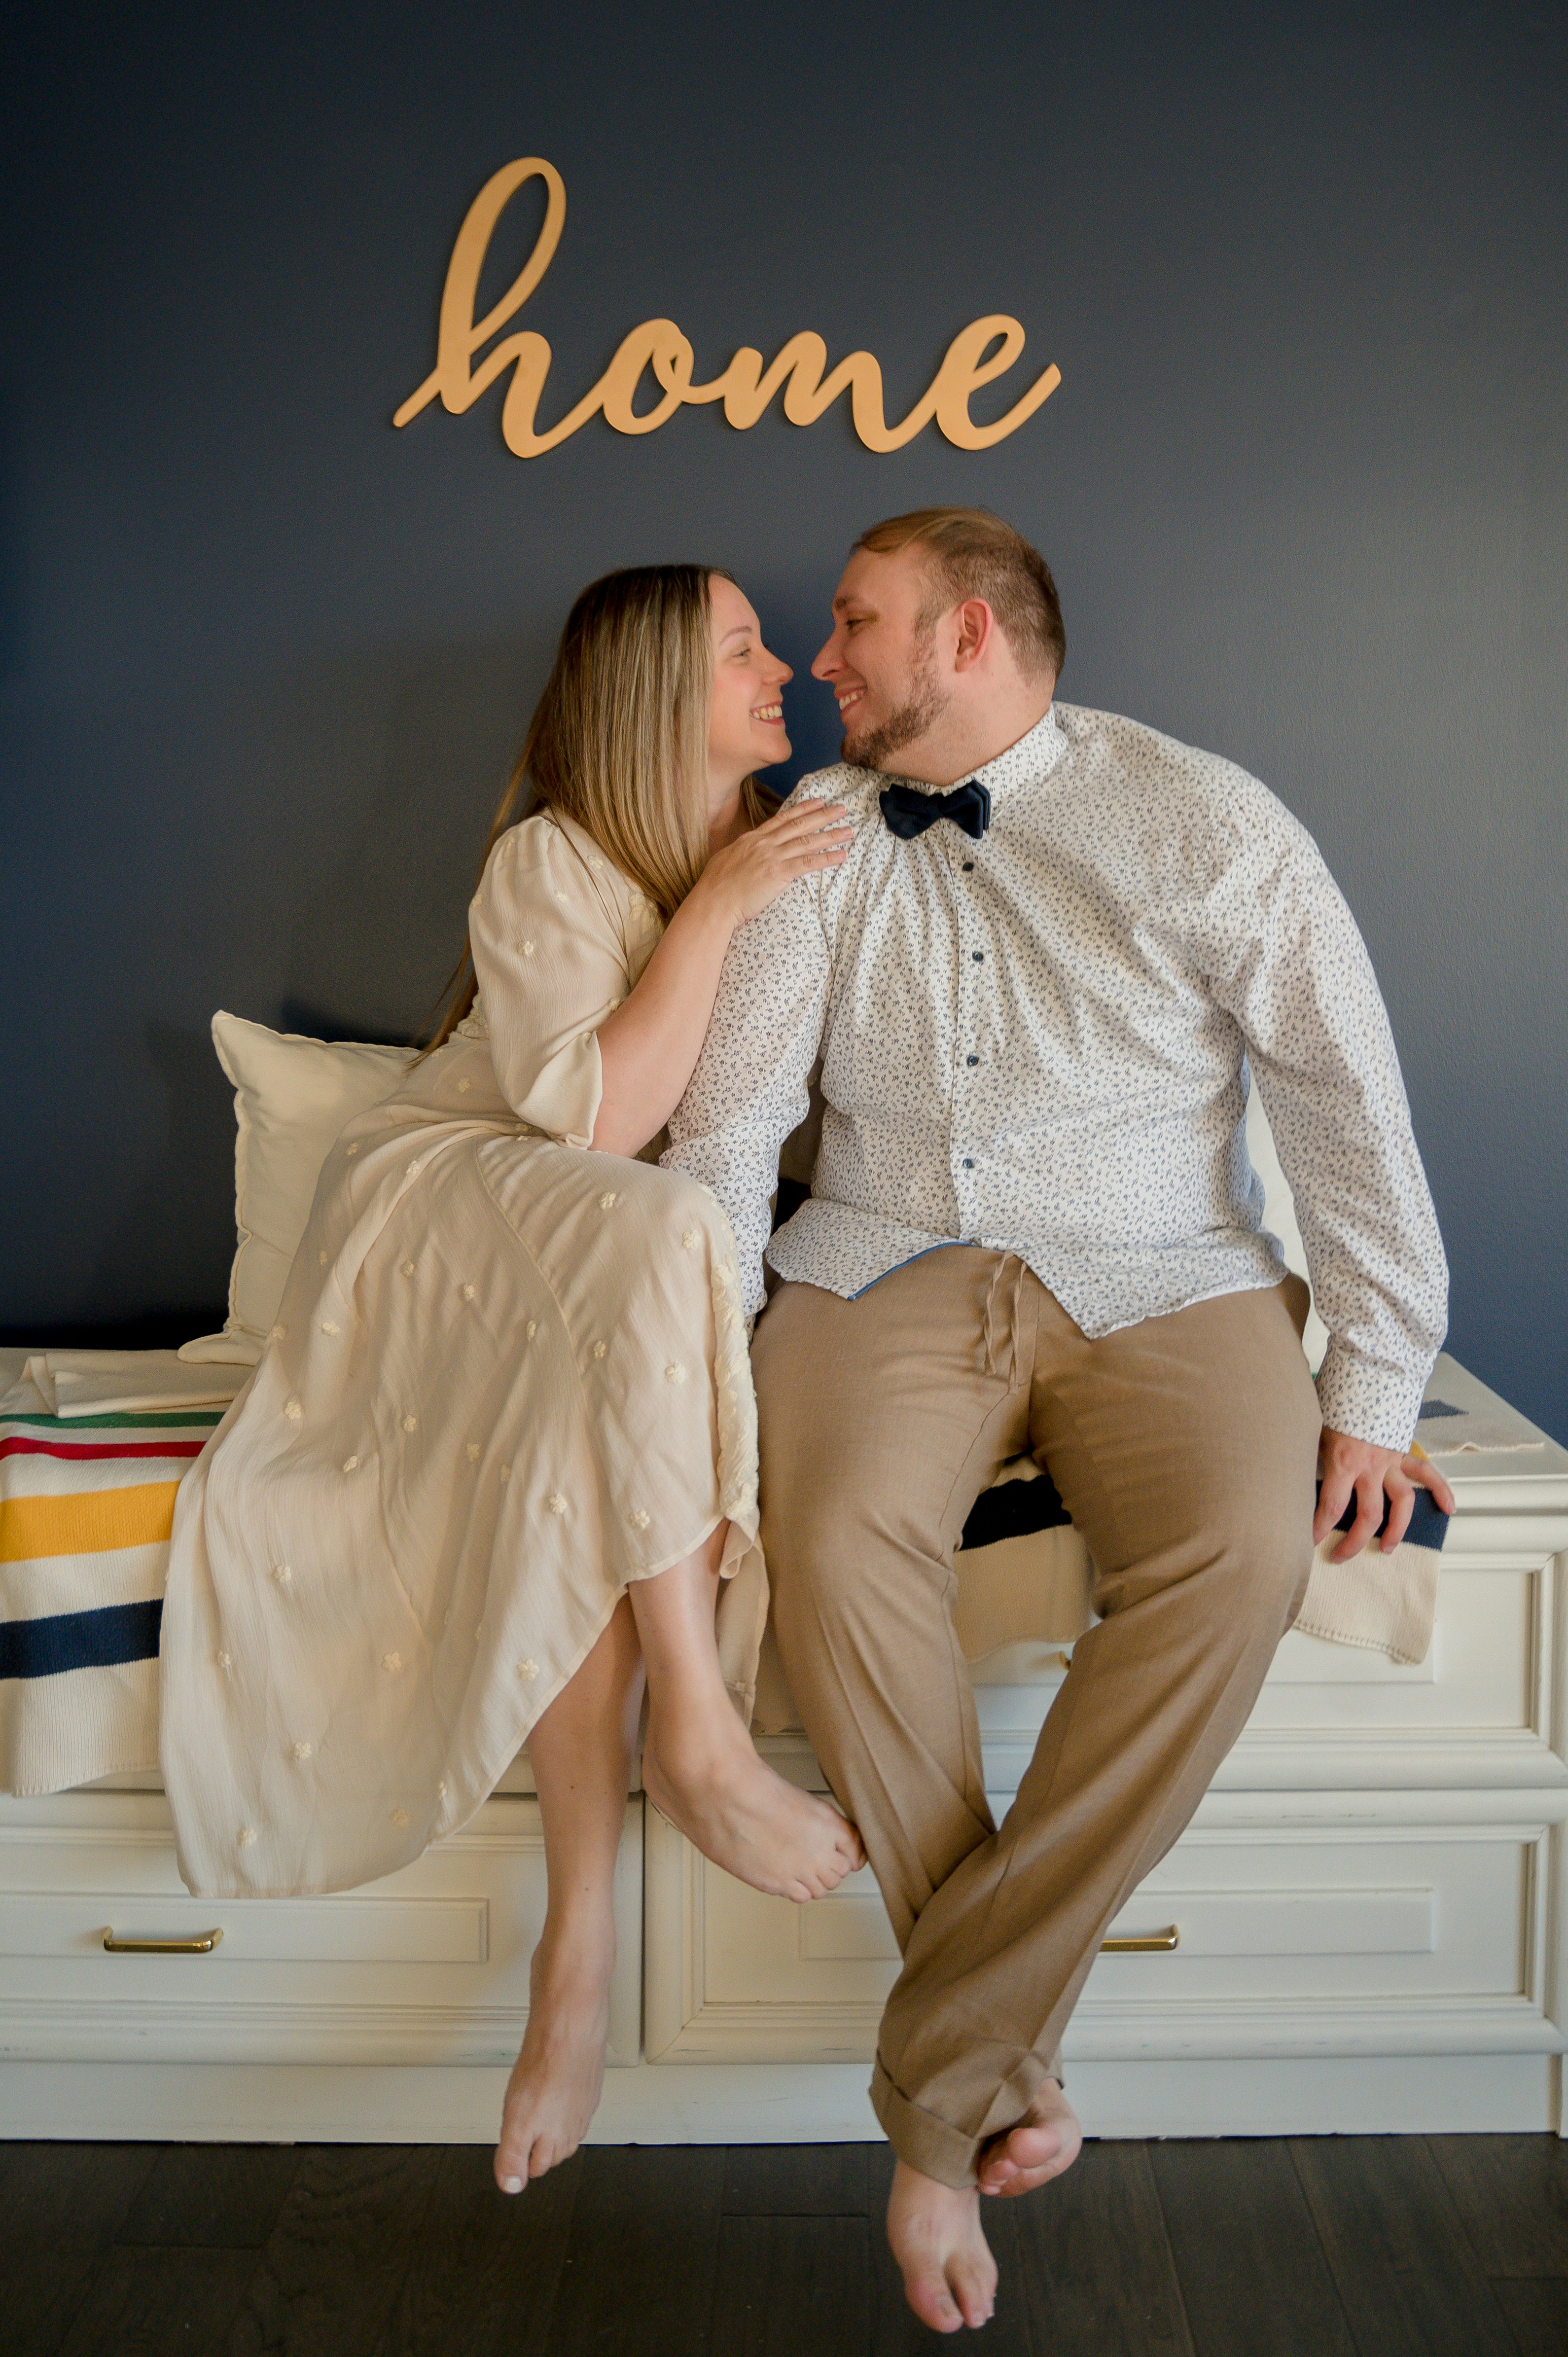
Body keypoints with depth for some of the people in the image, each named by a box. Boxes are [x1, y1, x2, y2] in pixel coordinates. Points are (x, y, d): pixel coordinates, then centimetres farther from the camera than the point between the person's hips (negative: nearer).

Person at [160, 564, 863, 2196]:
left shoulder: (787, 860, 6)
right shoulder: (553, 863, -11)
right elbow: (597, 1120, -22)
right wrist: (710, 914, -21)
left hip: (613, 1271, 4)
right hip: (447, 1204, -4)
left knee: (587, 1462, -30)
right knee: (650, 1234, -37)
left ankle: (580, 1945, -30)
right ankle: (695, 1739, -35)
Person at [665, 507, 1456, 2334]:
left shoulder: (1202, 827, -2)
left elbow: (1348, 1108, -2)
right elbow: (726, 1119, 1)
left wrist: (1372, 1392, -5)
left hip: (1158, 1286, -1)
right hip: (893, 1275, 2)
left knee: (1239, 1560, -30)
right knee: (837, 1545, -29)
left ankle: (934, 2076, -20)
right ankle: (1014, 2061, -12)